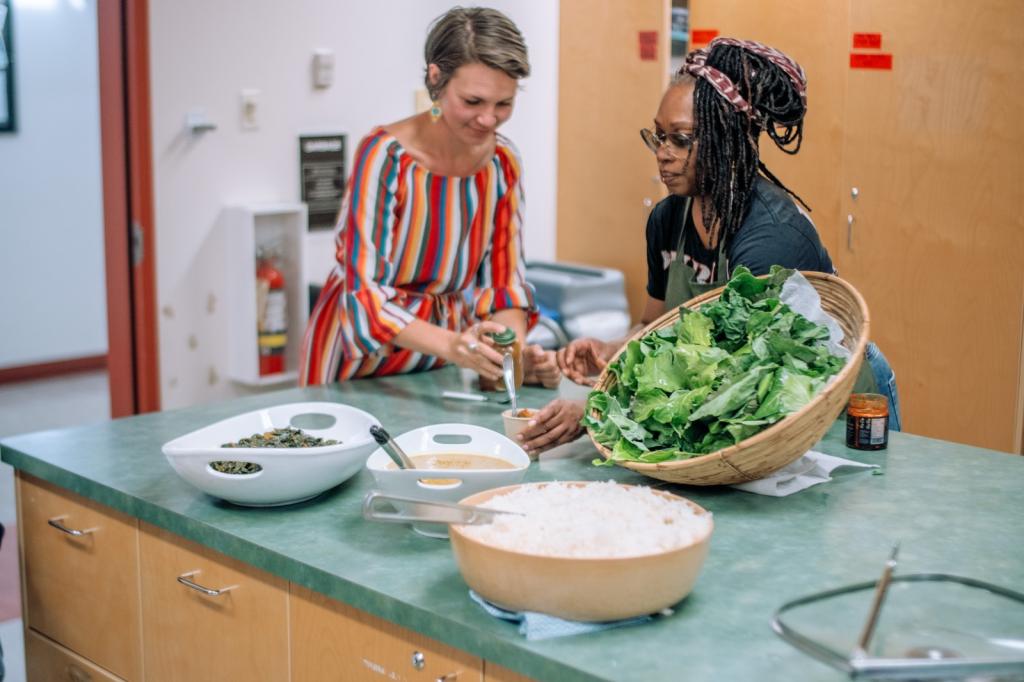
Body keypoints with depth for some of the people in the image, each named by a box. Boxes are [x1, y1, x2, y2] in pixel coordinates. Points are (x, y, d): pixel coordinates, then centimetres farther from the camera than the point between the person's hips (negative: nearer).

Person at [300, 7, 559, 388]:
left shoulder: (503, 163, -3)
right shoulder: (384, 155, -19)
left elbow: (503, 279, 3)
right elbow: (366, 293, -22)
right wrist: (451, 345, -37)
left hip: (439, 369, 4)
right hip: (362, 365, -4)